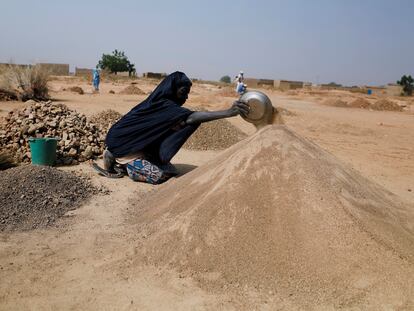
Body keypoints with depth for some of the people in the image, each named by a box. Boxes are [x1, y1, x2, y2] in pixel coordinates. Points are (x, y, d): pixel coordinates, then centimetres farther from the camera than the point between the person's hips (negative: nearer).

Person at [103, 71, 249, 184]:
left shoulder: (164, 104, 5)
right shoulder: (164, 106, -26)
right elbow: (190, 118, -41)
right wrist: (228, 113, -49)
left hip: (141, 146, 9)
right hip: (126, 145, -9)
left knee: (170, 171, 2)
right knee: (158, 176, -22)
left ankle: (123, 160, 12)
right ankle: (117, 159, -2)